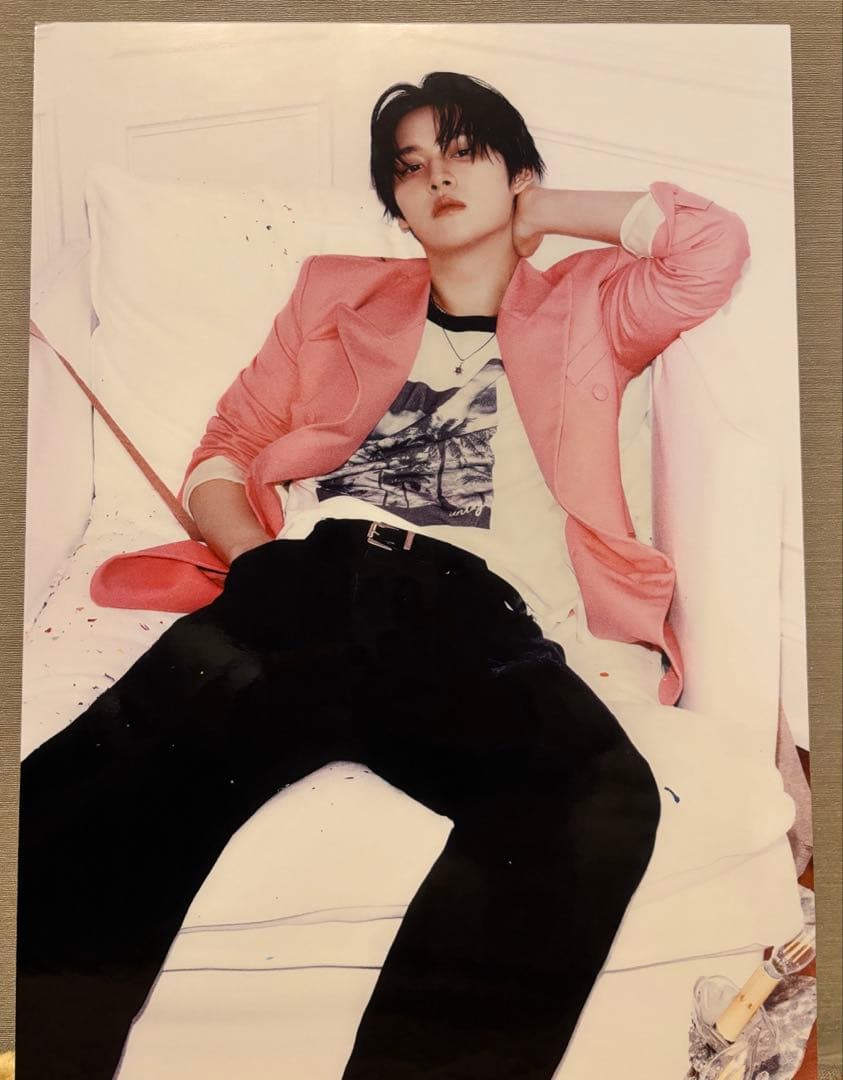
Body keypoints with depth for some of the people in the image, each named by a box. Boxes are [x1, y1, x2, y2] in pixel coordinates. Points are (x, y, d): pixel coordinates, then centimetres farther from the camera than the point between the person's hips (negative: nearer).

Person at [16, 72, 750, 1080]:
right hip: (311, 573, 2)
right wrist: (255, 557, 2)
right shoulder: (339, 290, 31)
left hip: (478, 607, 0)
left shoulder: (583, 307, 29)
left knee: (599, 797, -33)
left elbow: (715, 244, 11)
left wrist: (547, 212, 26)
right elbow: (225, 447, 25)